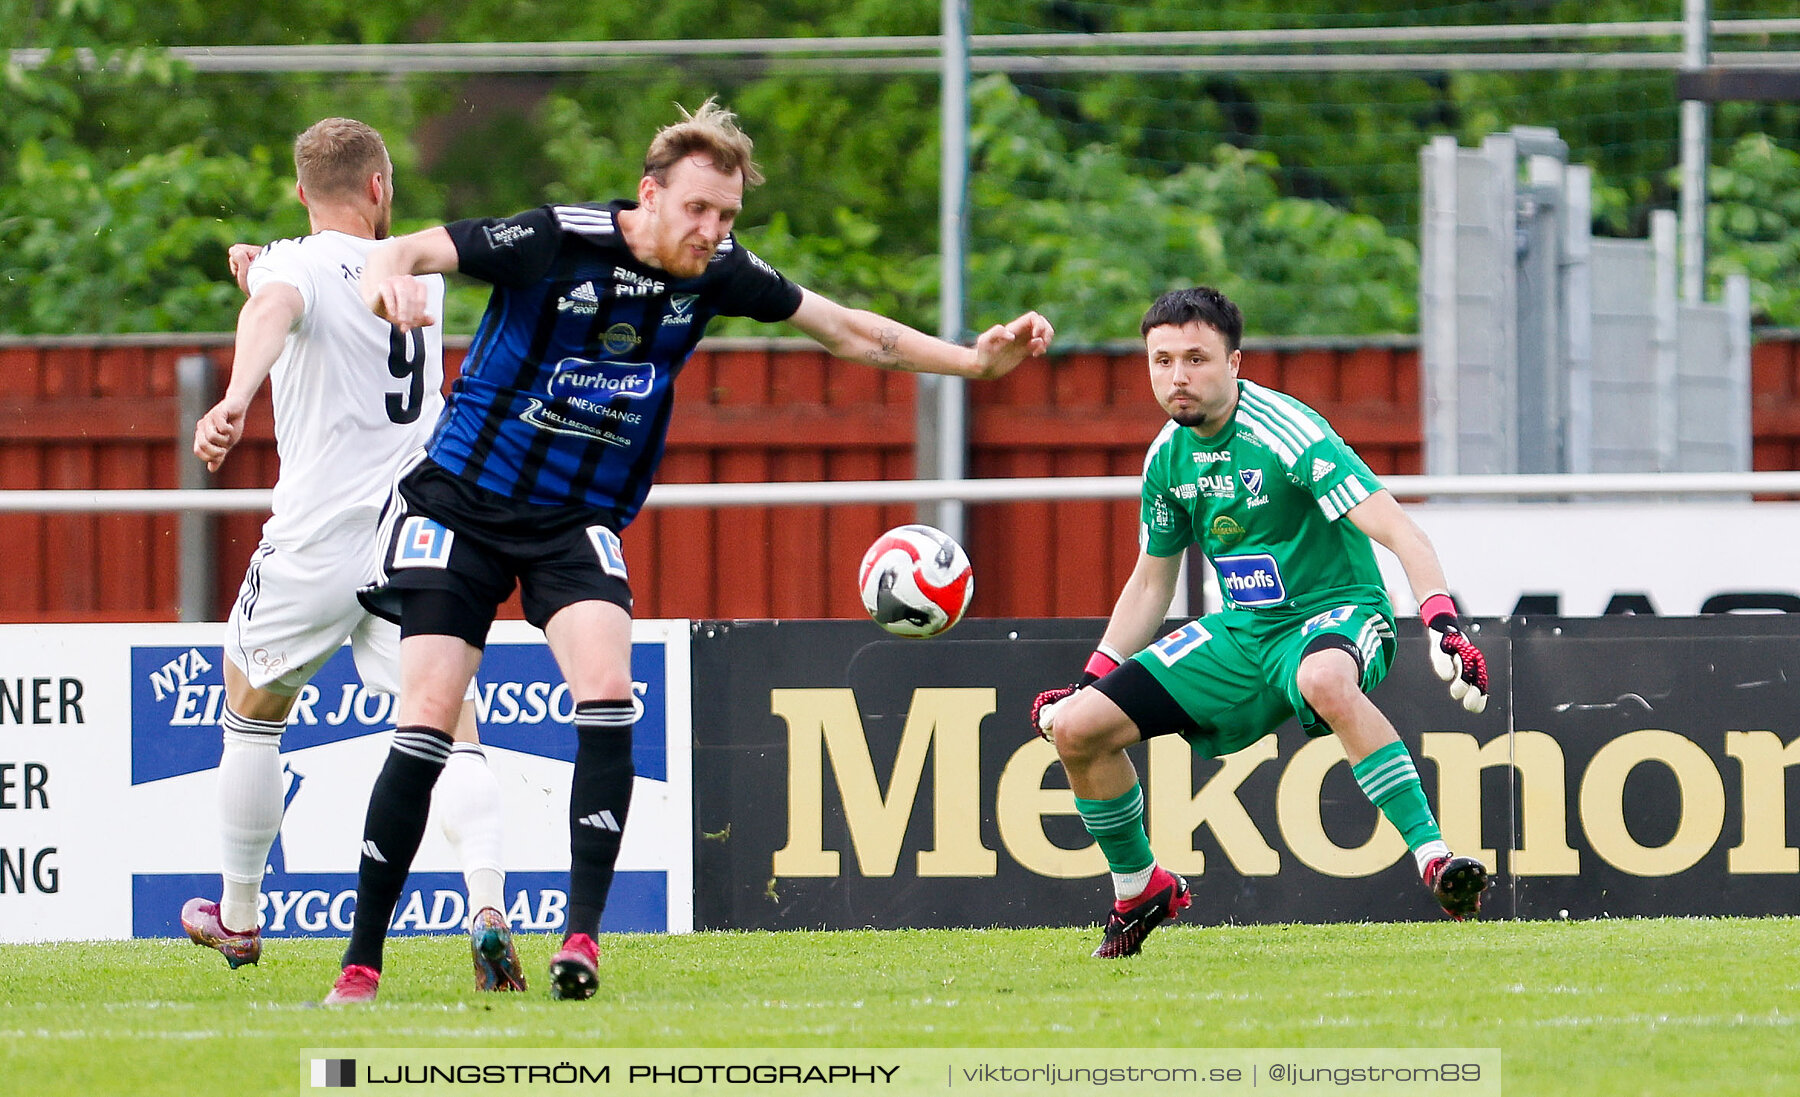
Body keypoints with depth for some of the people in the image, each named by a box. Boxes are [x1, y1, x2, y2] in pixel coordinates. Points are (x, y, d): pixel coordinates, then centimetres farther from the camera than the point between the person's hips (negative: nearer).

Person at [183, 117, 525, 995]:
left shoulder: (294, 266, -6)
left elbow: (272, 311, -33)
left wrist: (235, 398, -48)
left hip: (317, 543, -3)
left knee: (251, 711, 19)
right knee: (450, 732, -6)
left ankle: (237, 919, 30)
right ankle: (488, 906, -30)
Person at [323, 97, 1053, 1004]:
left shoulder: (717, 273, -5)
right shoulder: (555, 242, -18)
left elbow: (848, 332, 6)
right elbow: (406, 252, -19)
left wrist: (976, 360, -2)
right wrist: (387, 277, -43)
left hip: (578, 521, 3)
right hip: (460, 502, -3)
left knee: (606, 690, -23)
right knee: (426, 721, -10)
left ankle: (582, 932, -21)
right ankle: (360, 963, -1)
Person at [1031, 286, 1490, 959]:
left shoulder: (1285, 434, -19)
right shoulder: (1168, 457, 3)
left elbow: (1397, 532, -26)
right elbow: (1150, 585, 20)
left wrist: (1444, 625, -40)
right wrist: (1091, 681, 15)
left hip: (1335, 614, -7)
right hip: (1243, 630, 7)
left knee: (1325, 680, -45)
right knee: (1074, 728, -3)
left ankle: (1434, 858, -43)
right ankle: (1140, 892, 19)